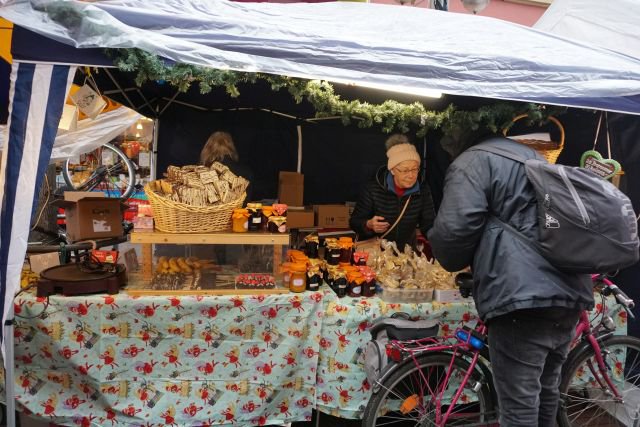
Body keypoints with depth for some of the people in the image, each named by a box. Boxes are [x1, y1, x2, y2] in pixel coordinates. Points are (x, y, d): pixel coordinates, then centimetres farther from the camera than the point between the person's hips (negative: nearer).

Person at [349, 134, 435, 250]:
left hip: (406, 252, 2)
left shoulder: (423, 191, 0)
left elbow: (429, 225, 0)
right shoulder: (374, 189, -8)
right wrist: (369, 225, -22)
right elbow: (354, 222, -2)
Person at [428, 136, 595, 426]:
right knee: (546, 392, 23)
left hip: (522, 299, -9)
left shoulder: (471, 162, 0)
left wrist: (452, 262, 6)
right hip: (569, 293, 9)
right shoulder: (535, 159, 26)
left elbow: (454, 229, -14)